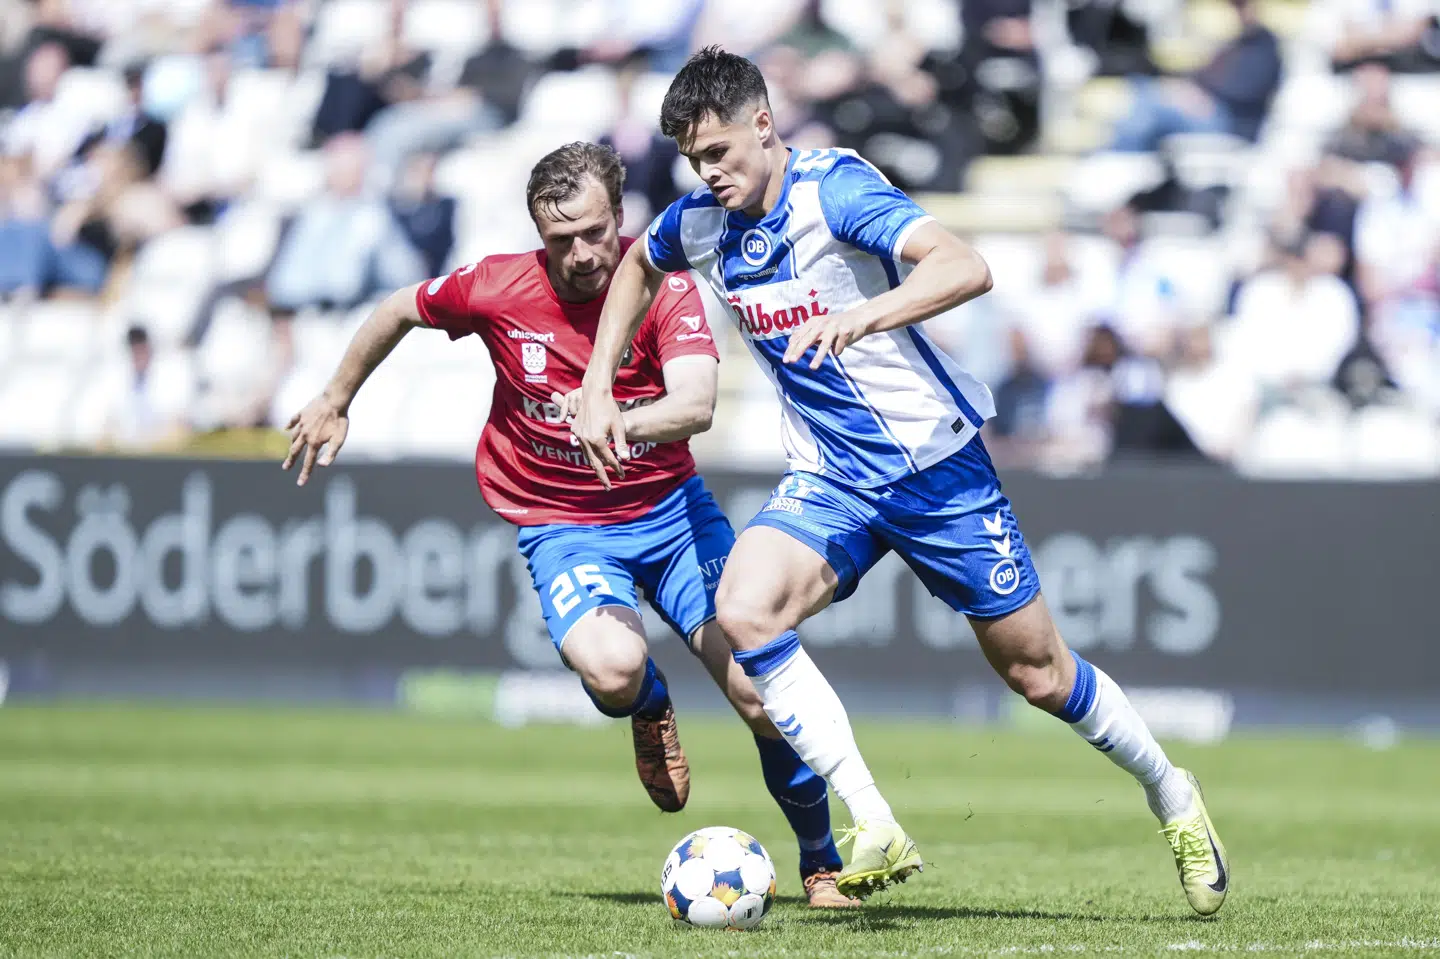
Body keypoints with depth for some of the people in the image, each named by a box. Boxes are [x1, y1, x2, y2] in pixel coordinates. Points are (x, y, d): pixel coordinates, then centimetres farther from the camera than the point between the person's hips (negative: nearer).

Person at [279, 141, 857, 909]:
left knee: (759, 690, -12)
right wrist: (334, 402, 18)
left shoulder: (664, 287, -16)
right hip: (563, 525, -1)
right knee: (612, 670, -32)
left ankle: (821, 865, 12)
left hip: (670, 507, 1)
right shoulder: (498, 289, -13)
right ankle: (650, 709, 9)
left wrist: (620, 423, -51)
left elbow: (697, 404, -32)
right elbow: (398, 311, 8)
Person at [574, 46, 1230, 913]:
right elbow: (639, 268, 24)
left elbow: (966, 268, -34)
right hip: (831, 481, 5)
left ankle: (1170, 794, 31)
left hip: (935, 460, -5)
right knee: (745, 611, -24)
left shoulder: (835, 190, -20)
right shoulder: (701, 222, -1)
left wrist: (858, 317, -49)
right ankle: (876, 832, -24)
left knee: (1036, 672, 4)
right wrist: (598, 386, 14)